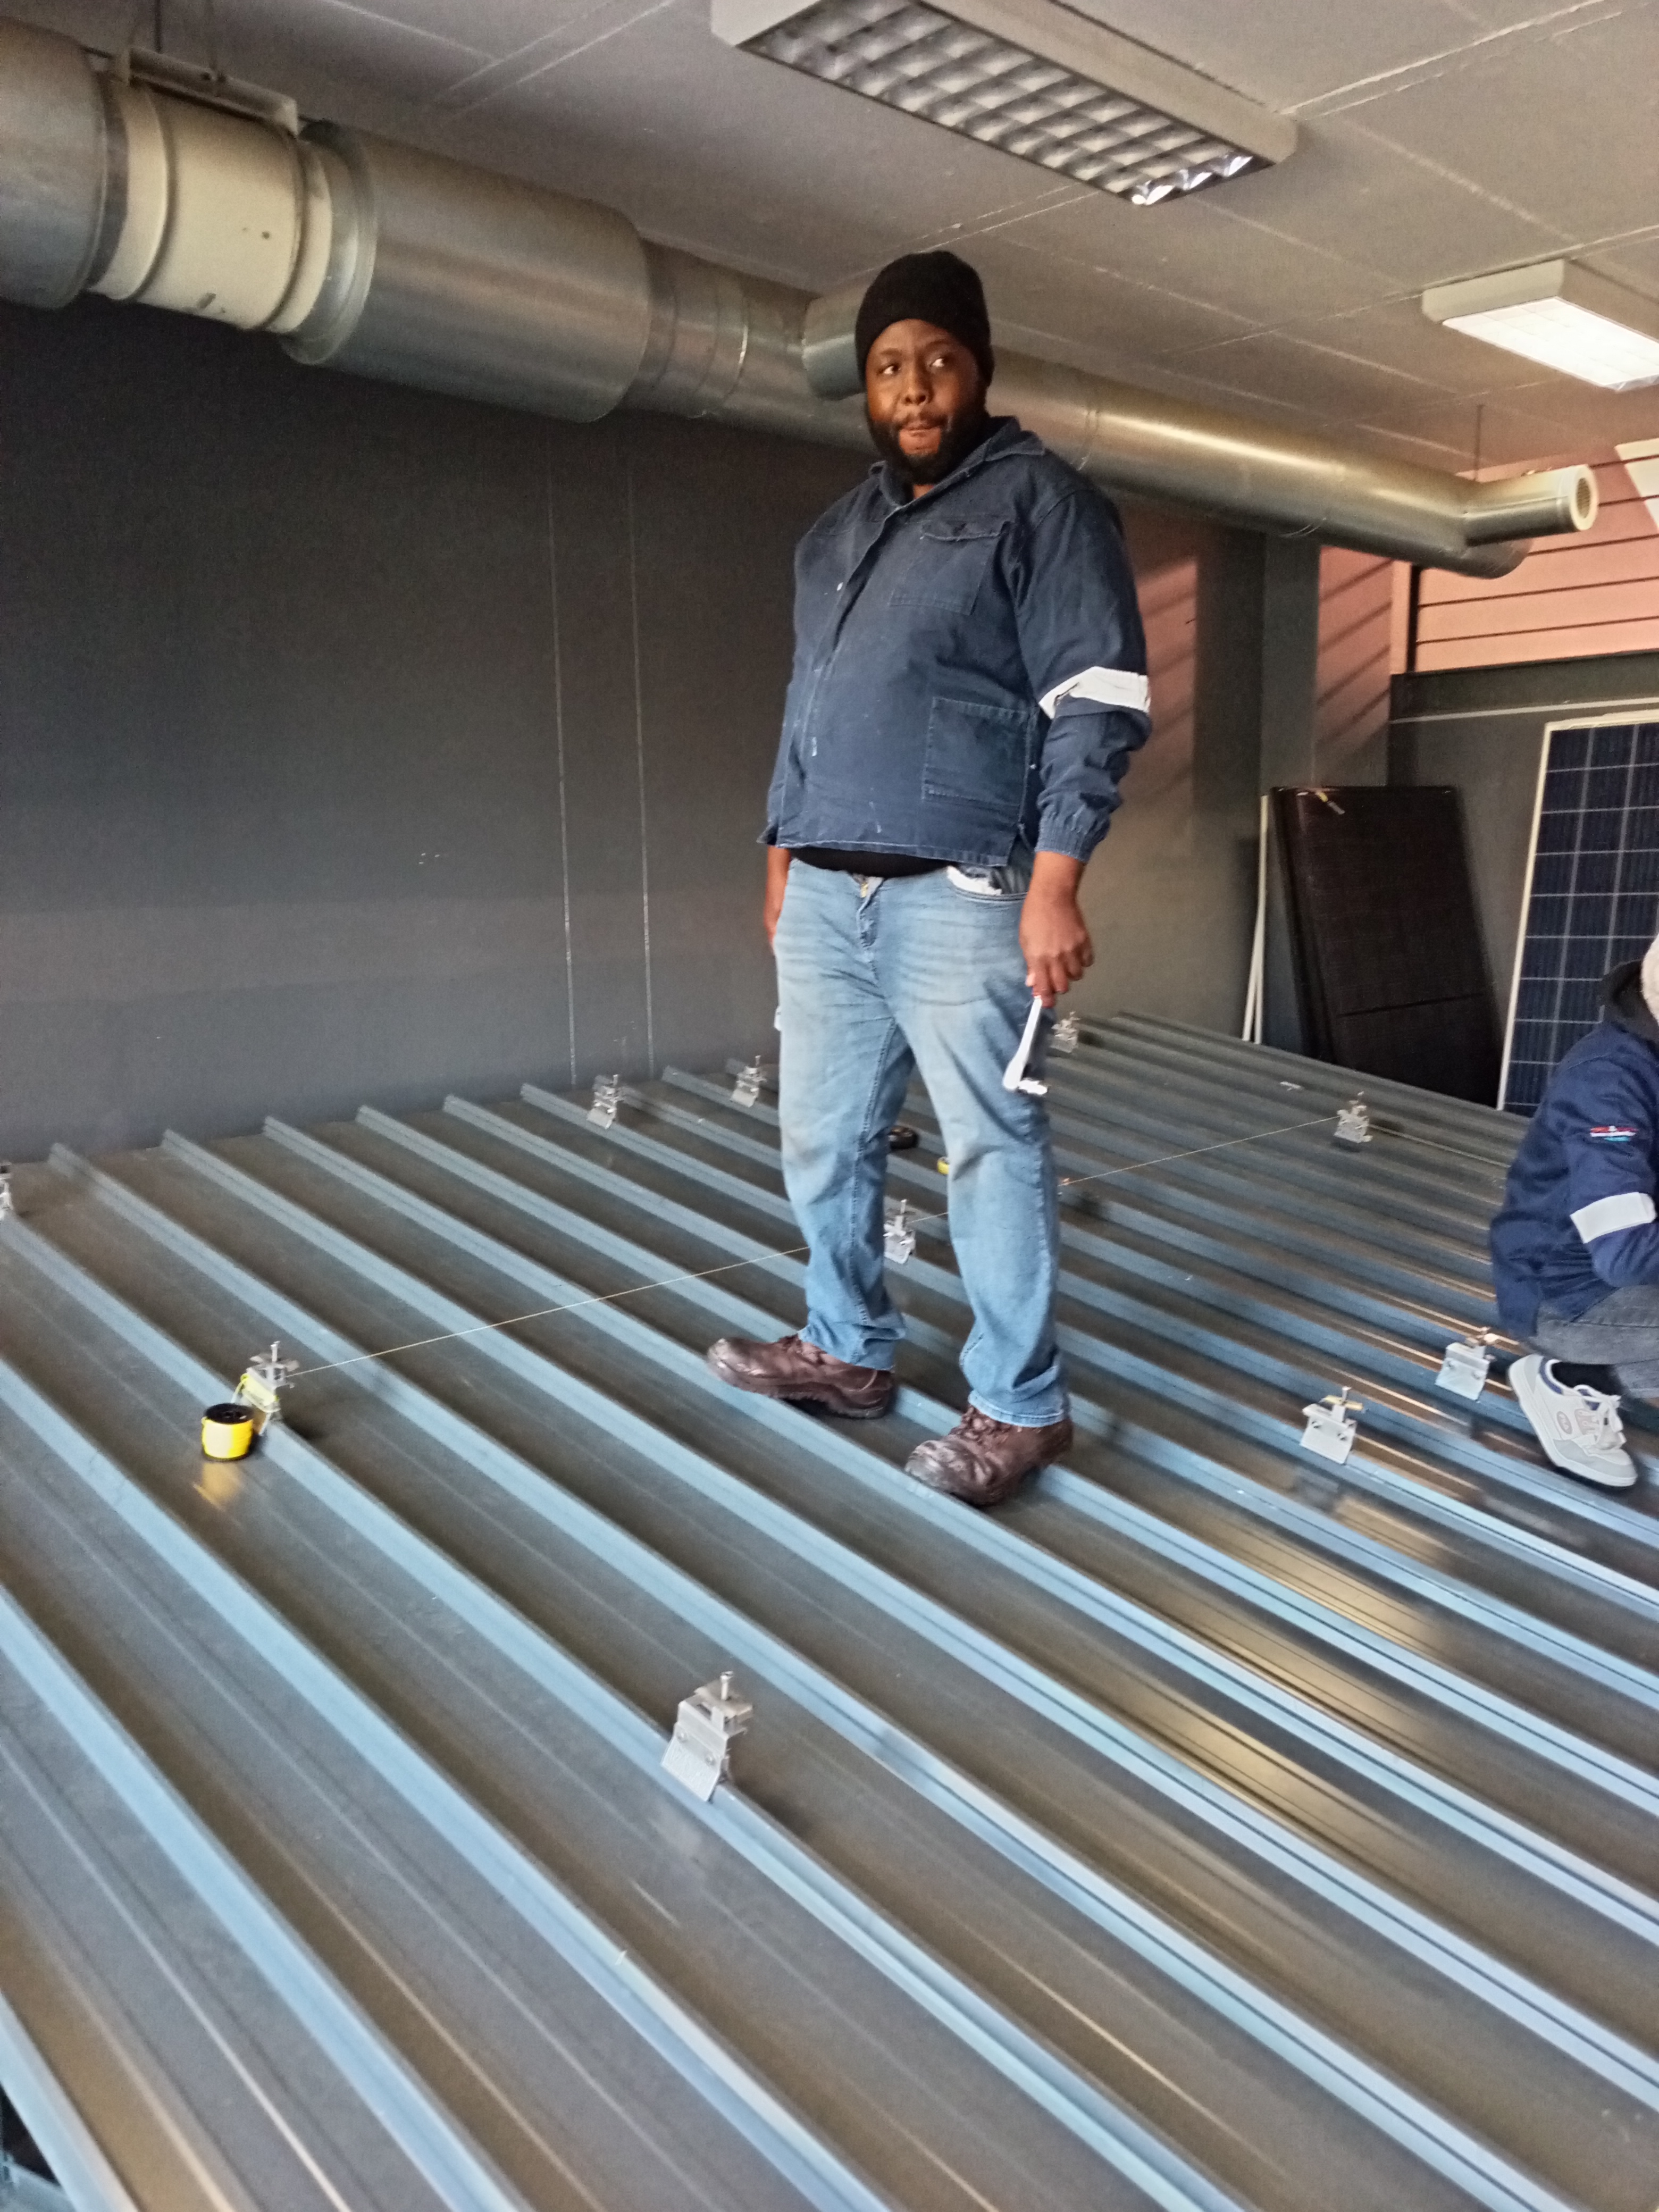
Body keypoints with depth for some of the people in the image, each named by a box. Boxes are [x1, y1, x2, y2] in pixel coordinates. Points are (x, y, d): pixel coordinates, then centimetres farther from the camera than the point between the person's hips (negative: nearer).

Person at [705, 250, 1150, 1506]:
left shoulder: (1040, 502, 2)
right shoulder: (832, 537, 22)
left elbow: (1099, 701, -7)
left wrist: (1056, 882, -15)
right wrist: (783, 857, 20)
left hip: (959, 897, -6)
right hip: (824, 896, 7)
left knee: (993, 1151, -3)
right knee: (824, 1141, 10)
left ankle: (1020, 1406, 9)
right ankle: (848, 1352, 27)